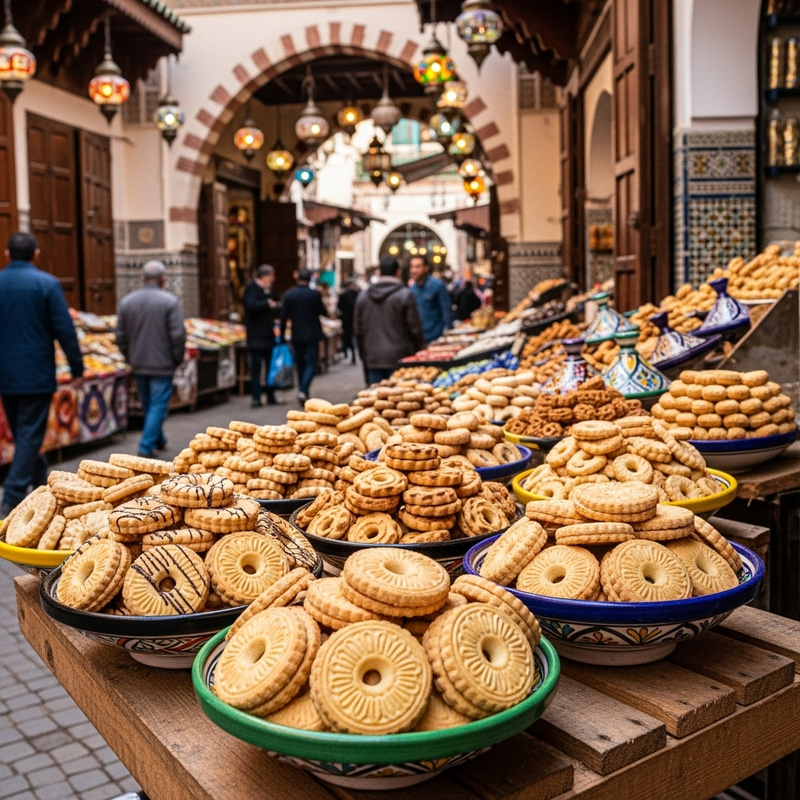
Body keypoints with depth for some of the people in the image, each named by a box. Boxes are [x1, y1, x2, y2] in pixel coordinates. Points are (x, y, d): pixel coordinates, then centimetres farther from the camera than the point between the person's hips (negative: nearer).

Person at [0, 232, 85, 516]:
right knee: (30, 435, 0)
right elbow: (65, 329, -12)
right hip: (36, 373, -5)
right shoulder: (47, 284, -10)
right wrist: (76, 366, -2)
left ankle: (40, 484, 33)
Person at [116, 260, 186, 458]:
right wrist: (177, 359, -1)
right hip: (162, 365, -5)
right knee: (158, 405, 1)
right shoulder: (169, 301, -11)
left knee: (148, 405, 18)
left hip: (138, 365, 5)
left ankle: (159, 440, 32)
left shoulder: (127, 301, 4)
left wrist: (130, 358, 19)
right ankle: (146, 447, -4)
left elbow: (120, 335, 8)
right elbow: (178, 335, -14)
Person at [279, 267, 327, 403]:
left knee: (300, 365, 14)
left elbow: (284, 317, 1)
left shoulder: (288, 294, -2)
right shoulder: (315, 294, -9)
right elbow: (323, 313, 0)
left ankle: (302, 391, 19)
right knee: (311, 365, 0)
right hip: (312, 335, -3)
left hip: (296, 336, 3)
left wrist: (282, 336, 8)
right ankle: (303, 390, -19)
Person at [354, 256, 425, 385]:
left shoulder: (363, 296, 6)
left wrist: (365, 353, 20)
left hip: (373, 359, 4)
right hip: (399, 359, -4)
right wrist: (420, 349, 5)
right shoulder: (405, 295, -9)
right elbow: (415, 327, -8)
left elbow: (358, 329, 11)